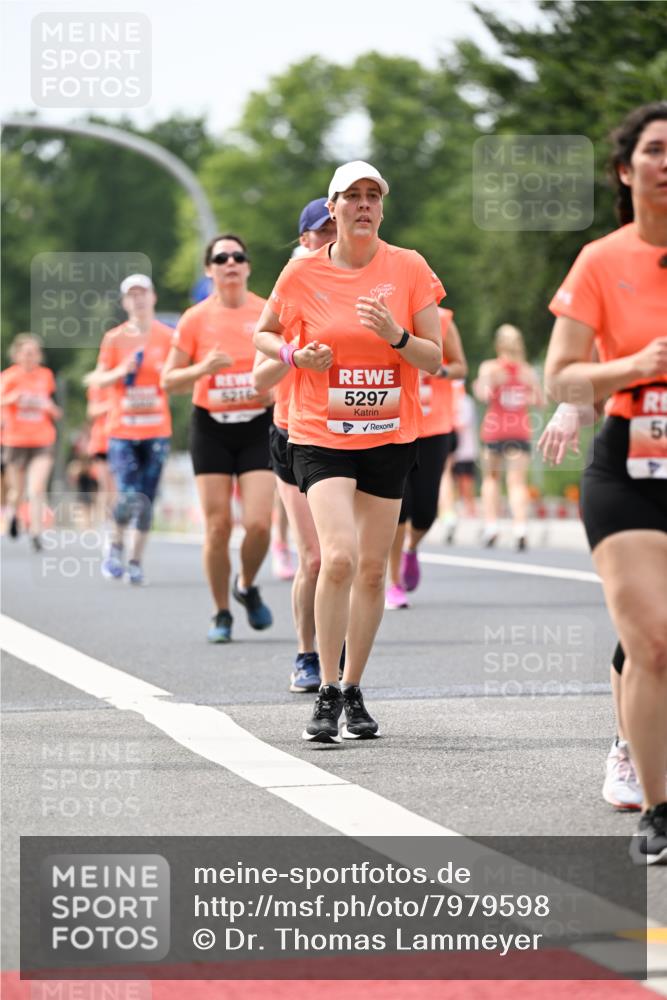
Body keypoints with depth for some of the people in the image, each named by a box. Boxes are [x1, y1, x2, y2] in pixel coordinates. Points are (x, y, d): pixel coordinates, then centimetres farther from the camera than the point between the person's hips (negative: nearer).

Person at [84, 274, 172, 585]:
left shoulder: (168, 337, 4)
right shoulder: (114, 338, 3)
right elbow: (98, 380, 6)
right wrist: (120, 372, -12)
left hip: (156, 430, 1)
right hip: (121, 430, -1)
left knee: (146, 500, 0)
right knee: (129, 497, -14)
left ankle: (136, 561, 12)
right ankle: (116, 547, 13)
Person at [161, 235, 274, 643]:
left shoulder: (269, 314, -1)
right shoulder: (195, 319, -1)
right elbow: (169, 380, 3)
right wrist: (203, 368, -15)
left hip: (258, 427, 0)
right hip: (211, 429, 0)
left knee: (258, 522, -12)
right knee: (218, 525, -3)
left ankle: (247, 586, 19)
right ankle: (222, 614, 13)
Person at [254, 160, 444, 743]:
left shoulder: (409, 269, 0)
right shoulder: (303, 273, -1)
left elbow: (434, 359, 1)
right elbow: (263, 334, 14)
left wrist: (396, 335, -18)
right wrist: (296, 355, -6)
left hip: (390, 436, 2)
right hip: (320, 433, -2)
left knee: (373, 568, 6)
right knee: (339, 556, -19)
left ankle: (355, 693, 21)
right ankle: (327, 695, -9)